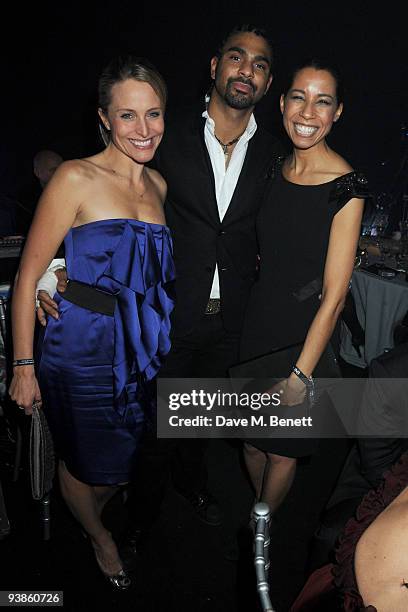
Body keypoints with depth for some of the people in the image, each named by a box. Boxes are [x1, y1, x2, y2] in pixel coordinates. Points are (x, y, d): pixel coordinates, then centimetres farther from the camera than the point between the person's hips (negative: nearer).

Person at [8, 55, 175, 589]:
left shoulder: (158, 184, 5)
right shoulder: (77, 178, -14)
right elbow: (28, 275, -13)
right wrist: (24, 365, -12)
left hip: (143, 355, 6)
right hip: (83, 354, -5)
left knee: (124, 462, 22)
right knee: (86, 463, 16)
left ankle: (94, 514, 55)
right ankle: (98, 536, 49)